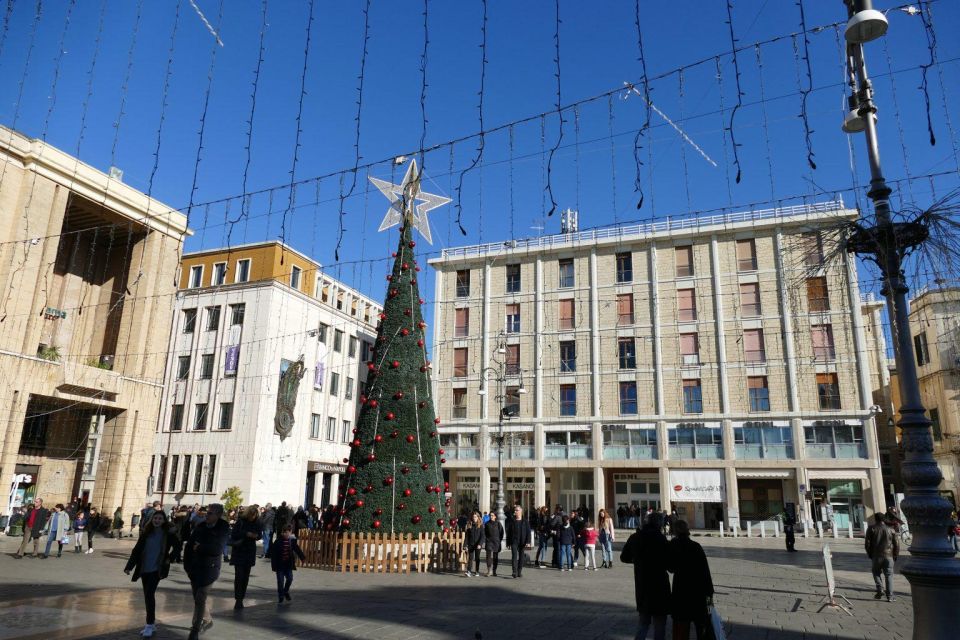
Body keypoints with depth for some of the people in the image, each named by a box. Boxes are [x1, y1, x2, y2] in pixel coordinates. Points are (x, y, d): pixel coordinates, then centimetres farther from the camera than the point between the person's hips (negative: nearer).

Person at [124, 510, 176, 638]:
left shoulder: (168, 534, -4)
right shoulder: (146, 533, 2)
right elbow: (136, 550, 1)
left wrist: (170, 558, 0)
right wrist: (129, 566, -6)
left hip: (157, 569, -4)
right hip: (144, 568, 4)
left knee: (149, 594, -13)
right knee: (147, 596, 10)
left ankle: (150, 625, -5)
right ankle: (152, 623, 21)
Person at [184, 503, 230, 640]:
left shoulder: (223, 529, -11)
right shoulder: (200, 526, 2)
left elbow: (217, 549, -19)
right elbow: (190, 545, 4)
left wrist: (199, 548, -10)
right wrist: (187, 564, -1)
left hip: (210, 568, -5)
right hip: (195, 567, 5)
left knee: (200, 599, -7)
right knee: (198, 598, 16)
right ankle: (207, 620, 38)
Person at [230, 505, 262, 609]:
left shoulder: (256, 523, 1)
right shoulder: (240, 521, -10)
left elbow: (260, 534, 8)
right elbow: (233, 534, -13)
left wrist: (257, 536, -15)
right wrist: (246, 534, -23)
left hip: (250, 552, 4)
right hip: (239, 551, -3)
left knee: (246, 576, 6)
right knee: (239, 575, -9)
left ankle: (241, 598, 14)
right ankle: (238, 599, -4)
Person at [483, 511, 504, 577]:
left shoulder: (498, 523, 0)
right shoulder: (487, 524, 5)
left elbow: (501, 532, 3)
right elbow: (484, 533, 8)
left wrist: (500, 541, -2)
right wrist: (484, 541, 0)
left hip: (496, 542, 0)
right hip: (489, 541, 0)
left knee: (495, 557, 6)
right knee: (489, 555, -14)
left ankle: (494, 571, 16)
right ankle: (489, 571, -14)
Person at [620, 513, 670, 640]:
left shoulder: (635, 538, 3)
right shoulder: (660, 538, -14)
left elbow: (624, 557, 14)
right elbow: (668, 563, -13)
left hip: (641, 587, 5)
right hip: (659, 586, -5)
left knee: (643, 620, 20)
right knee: (659, 622, 7)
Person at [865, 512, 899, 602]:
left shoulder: (871, 528, 0)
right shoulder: (890, 529, 5)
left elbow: (867, 543, -2)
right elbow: (897, 543, 4)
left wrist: (869, 554, 10)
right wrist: (895, 556, 14)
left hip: (876, 556, -1)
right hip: (889, 556, 1)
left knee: (876, 573, 15)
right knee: (889, 575, 7)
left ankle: (880, 590, -1)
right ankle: (890, 596, 4)